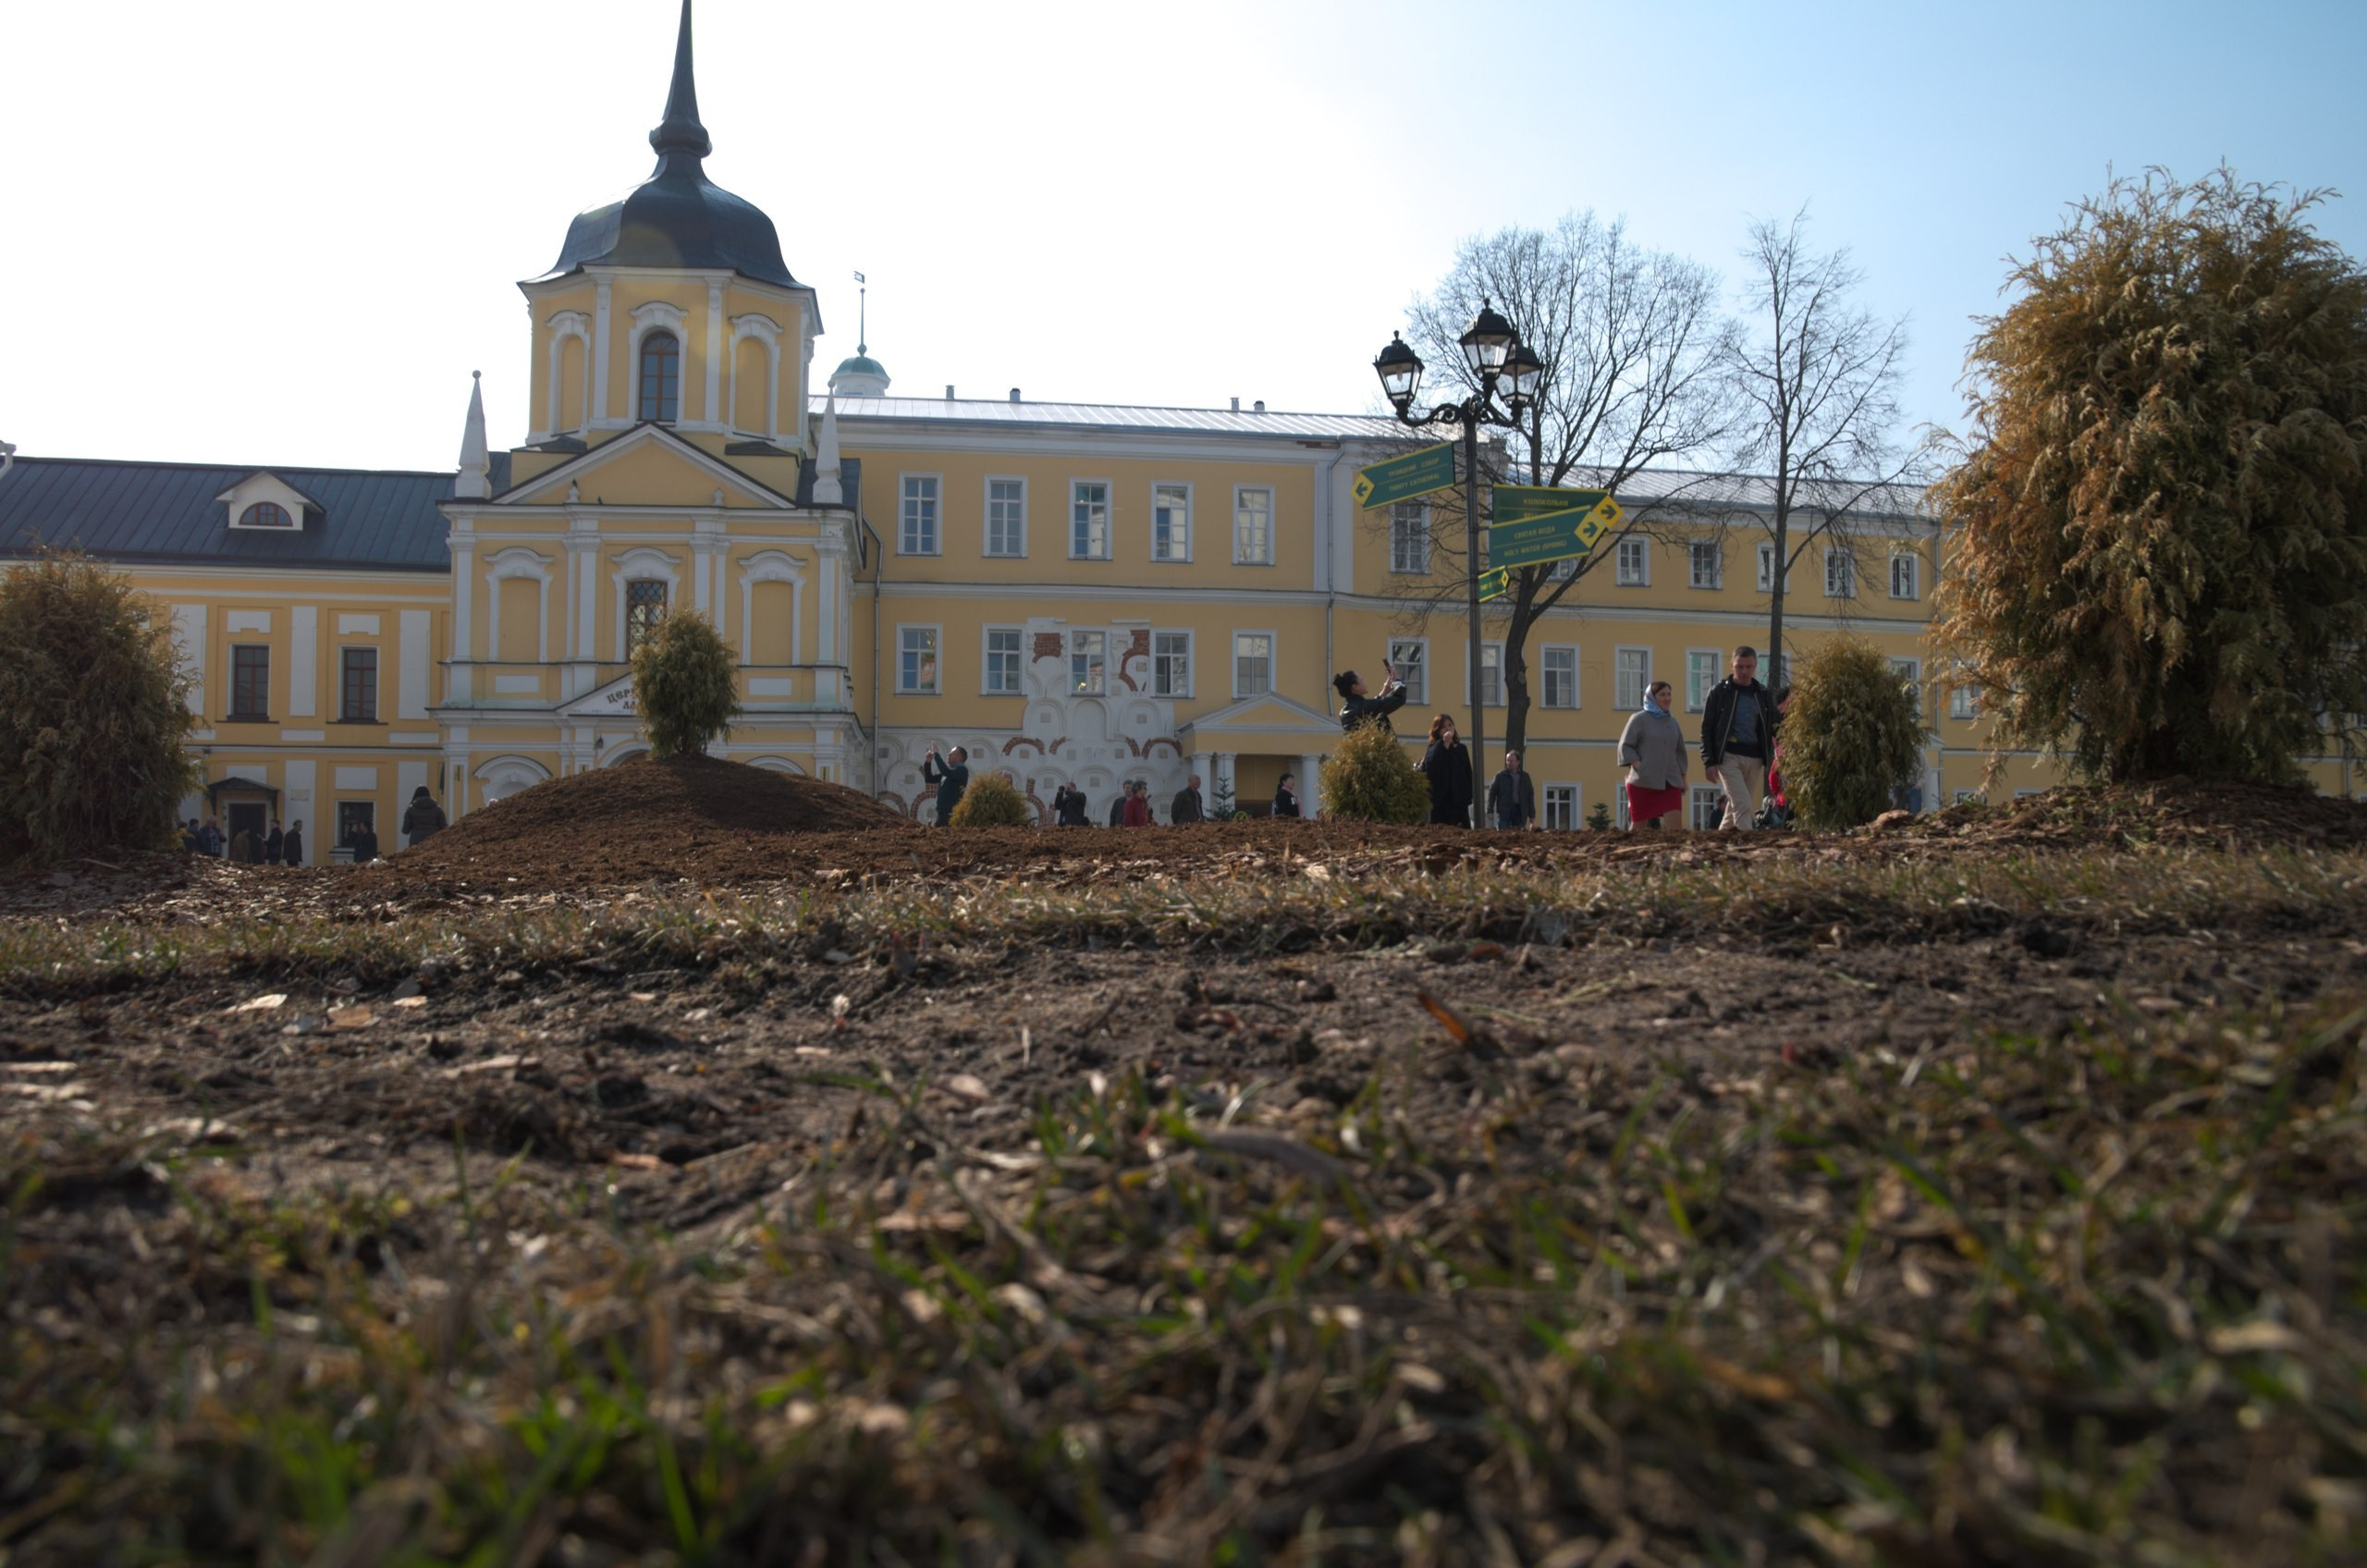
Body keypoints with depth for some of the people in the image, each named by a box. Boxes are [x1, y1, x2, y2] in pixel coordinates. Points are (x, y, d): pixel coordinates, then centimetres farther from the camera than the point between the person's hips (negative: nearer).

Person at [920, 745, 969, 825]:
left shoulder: (962, 769, -8)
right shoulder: (949, 771, 19)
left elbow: (946, 772, -26)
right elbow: (929, 779, 21)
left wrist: (936, 754, -18)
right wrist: (928, 762, 7)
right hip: (942, 812, 9)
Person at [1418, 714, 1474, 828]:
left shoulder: (1461, 749, 13)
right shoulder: (1434, 749, 0)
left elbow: (1468, 774, 16)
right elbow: (1430, 766, -23)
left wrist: (1468, 795, 7)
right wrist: (1444, 745, -21)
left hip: (1459, 800, 4)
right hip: (1441, 801, -4)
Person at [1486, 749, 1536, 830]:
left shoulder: (1525, 777, 12)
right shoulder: (1500, 776, 5)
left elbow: (1530, 796, 14)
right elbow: (1492, 793, 3)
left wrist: (1532, 815, 10)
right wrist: (1490, 811, -6)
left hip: (1520, 812, 2)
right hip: (1504, 811, -2)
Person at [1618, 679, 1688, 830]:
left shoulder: (1672, 721, 16)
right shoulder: (1639, 719, -1)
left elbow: (1679, 751, 23)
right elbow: (1625, 746, -4)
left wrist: (1683, 778, 18)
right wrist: (1639, 767, -15)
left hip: (1670, 782, 4)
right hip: (1643, 783, -4)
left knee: (1676, 826, -10)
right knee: (1638, 826, 3)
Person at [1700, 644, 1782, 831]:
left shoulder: (1763, 694, 10)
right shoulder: (1719, 691, 0)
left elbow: (1776, 725, 15)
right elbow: (1706, 729, -1)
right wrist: (1709, 762, -8)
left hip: (1755, 759, 4)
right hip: (1729, 757, -4)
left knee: (1735, 808, 10)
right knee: (1743, 806, -16)